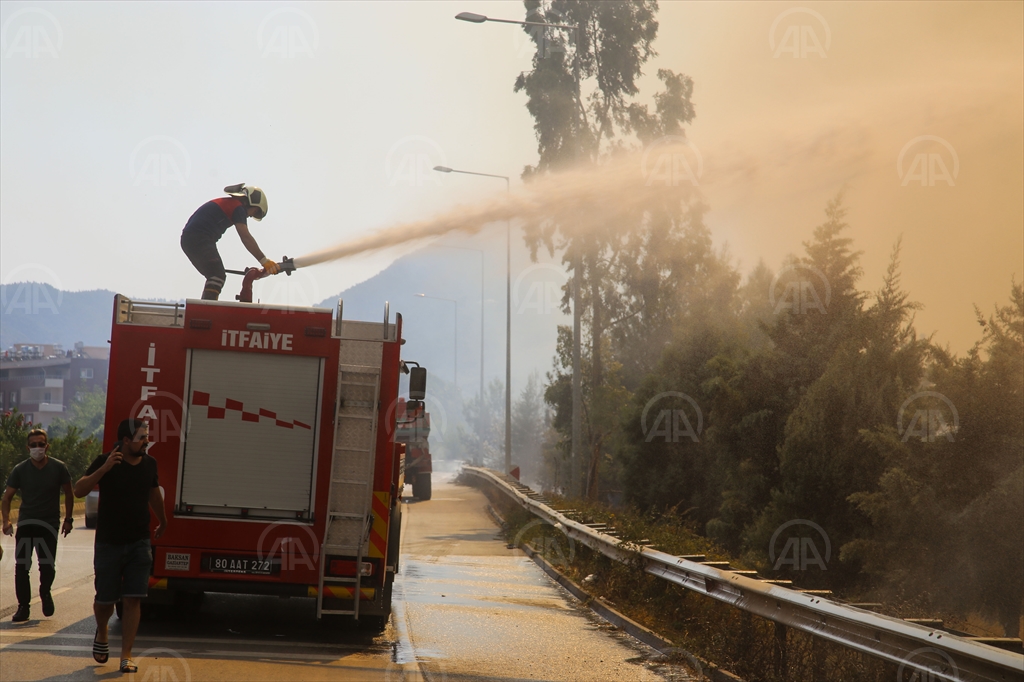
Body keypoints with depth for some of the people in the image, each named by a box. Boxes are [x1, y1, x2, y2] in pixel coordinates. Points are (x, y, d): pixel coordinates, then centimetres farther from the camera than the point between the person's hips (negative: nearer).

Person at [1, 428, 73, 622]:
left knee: (47, 566, -4)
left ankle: (45, 592, 27)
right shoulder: (20, 470, -4)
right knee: (21, 567, -4)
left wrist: (68, 519, 2)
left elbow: (68, 494, 5)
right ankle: (23, 607, 5)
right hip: (26, 524, 1)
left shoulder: (58, 468, -6)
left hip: (49, 525, -1)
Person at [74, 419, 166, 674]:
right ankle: (101, 635, 39)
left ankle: (126, 655, -1)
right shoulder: (105, 462, -9)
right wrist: (104, 468, -31)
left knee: (133, 599, -6)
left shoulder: (149, 464, 4)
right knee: (105, 598, 7)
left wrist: (162, 522, 37)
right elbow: (79, 490, -20)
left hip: (139, 543, 3)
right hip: (109, 543, -2)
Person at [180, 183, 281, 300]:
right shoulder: (238, 208, -3)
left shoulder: (225, 203, 26)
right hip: (200, 239, -10)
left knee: (215, 277, 16)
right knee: (218, 275, -20)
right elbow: (245, 237, -15)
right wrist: (265, 261, -20)